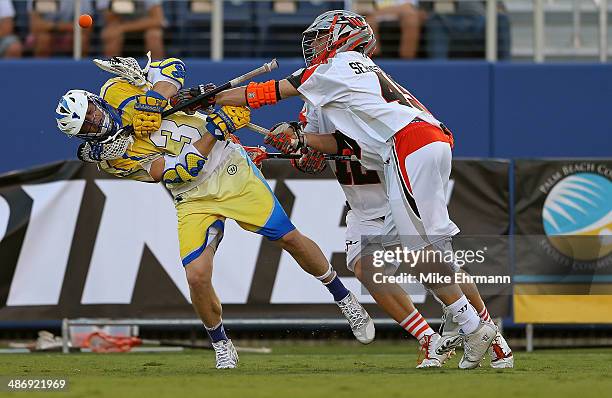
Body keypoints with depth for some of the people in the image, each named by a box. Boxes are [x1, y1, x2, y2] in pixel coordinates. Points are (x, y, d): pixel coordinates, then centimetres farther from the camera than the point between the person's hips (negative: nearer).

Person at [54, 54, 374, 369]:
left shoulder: (115, 92, -4)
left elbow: (171, 66, 2)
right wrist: (218, 126, -22)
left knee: (290, 240, -1)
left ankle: (343, 297, 21)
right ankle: (221, 345, 8)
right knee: (197, 276, -18)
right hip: (194, 198, -2)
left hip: (230, 168, 2)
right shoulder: (111, 156, -11)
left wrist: (153, 99, -16)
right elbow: (183, 168, -17)